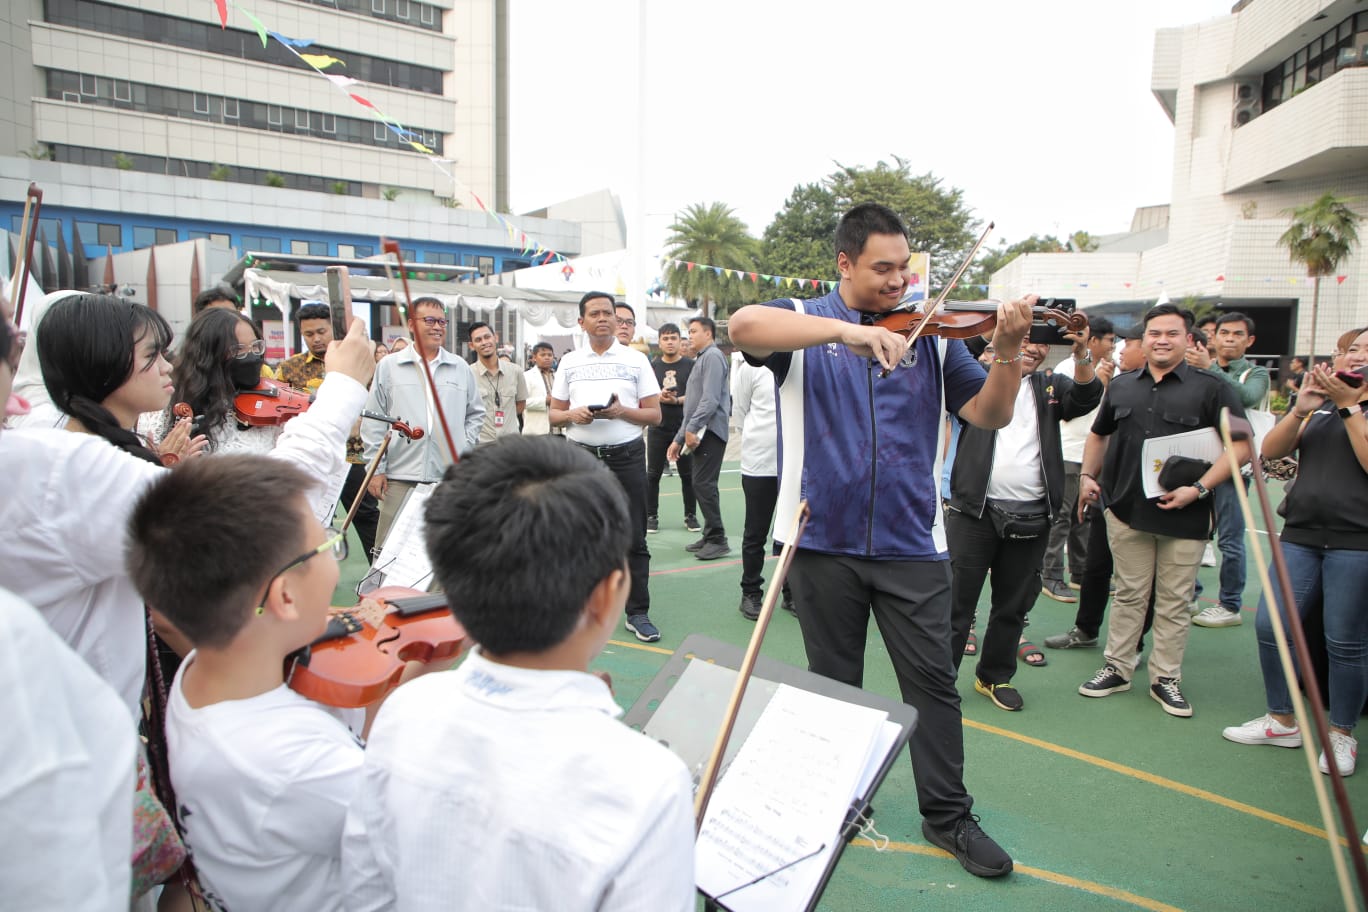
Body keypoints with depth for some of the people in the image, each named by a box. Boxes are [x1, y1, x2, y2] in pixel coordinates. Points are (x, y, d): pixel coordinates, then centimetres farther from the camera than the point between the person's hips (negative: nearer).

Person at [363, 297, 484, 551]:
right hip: (400, 476, -2)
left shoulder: (461, 368, 11)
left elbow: (476, 413, 19)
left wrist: (466, 448, 5)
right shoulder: (388, 367, 5)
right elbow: (374, 422, 4)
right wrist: (376, 468, -1)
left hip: (451, 476, 2)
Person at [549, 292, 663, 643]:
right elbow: (554, 415, 12)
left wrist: (621, 411, -15)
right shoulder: (569, 362, 10)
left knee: (633, 538, 0)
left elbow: (654, 415, 2)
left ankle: (637, 612, 7)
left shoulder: (636, 360, 5)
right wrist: (573, 415, -10)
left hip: (626, 456, -2)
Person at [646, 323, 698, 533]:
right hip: (658, 428, 1)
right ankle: (651, 516, 13)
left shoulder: (691, 365, 3)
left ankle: (691, 515, 16)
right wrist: (659, 397, -15)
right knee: (653, 474, 3)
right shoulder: (652, 366, 8)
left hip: (684, 427, -1)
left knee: (688, 474, 4)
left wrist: (677, 400, -18)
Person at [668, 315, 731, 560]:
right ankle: (710, 537, 16)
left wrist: (692, 428, -20)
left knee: (703, 484, -12)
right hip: (700, 432, 10)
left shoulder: (713, 356, -7)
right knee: (703, 484, 10)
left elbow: (710, 399, -19)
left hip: (710, 431, -10)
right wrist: (679, 438, 23)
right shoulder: (701, 359, 24)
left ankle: (718, 540, -8)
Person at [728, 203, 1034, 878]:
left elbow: (989, 415, 2)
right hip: (823, 538, -1)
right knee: (834, 684, 15)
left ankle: (948, 816, 25)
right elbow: (743, 326, -24)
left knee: (933, 681, 6)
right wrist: (846, 329, -34)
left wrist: (1008, 351, -16)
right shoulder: (803, 323, -1)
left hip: (911, 543, 1)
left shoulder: (932, 335, 6)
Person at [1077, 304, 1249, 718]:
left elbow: (1242, 445, -6)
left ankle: (1165, 678, 19)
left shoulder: (1211, 388, -2)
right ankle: (1117, 668, 21)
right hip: (1127, 510, 3)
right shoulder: (1121, 387, 11)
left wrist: (1199, 488, -15)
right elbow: (1098, 435, 24)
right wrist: (1088, 475, 11)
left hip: (1185, 516, -2)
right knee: (1129, 594, 11)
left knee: (1174, 602, 7)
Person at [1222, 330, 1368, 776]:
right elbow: (1271, 450, 4)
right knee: (1270, 625, 0)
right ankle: (1282, 721, 16)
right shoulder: (1320, 406, 15)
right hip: (1301, 534, 4)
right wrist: (1300, 408, -9)